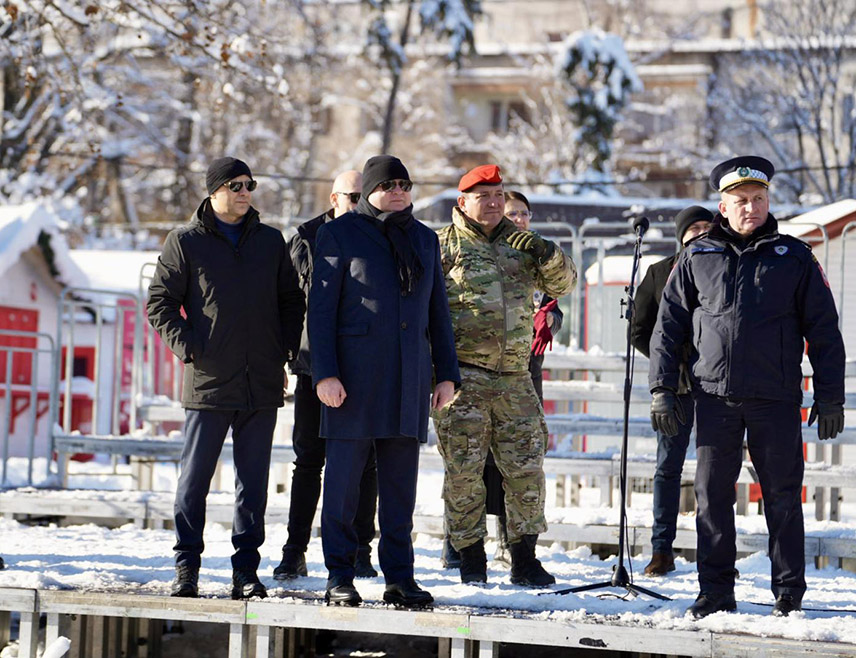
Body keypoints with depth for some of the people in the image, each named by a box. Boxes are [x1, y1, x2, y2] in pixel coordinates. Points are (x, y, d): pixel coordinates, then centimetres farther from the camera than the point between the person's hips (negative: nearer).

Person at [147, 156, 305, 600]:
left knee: (253, 481, 5)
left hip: (262, 384, 3)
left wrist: (286, 350, 7)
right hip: (208, 381, -3)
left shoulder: (270, 241, 12)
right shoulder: (185, 242, 3)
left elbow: (291, 301, 19)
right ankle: (186, 567, 7)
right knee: (195, 478, -1)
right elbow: (159, 302, 3)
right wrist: (186, 347, -7)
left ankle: (246, 570, 10)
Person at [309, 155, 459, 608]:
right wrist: (325, 372, -12)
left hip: (409, 377, 4)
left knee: (401, 482, 5)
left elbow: (437, 311, 19)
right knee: (344, 476, -3)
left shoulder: (424, 240, 16)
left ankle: (399, 576, 10)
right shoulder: (340, 234, 1)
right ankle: (339, 576, 3)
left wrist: (447, 373, 13)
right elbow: (321, 307, -3)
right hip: (355, 374, -4)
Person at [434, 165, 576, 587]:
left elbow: (562, 286, 19)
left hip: (514, 377, 4)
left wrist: (553, 260, -3)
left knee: (526, 468, 3)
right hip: (461, 374, -4)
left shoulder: (522, 246, 15)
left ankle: (524, 559, 13)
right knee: (464, 469, -2)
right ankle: (471, 559, 9)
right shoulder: (442, 245, 4)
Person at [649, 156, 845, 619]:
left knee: (783, 497, 2)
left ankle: (789, 594, 10)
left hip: (776, 399, -1)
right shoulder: (697, 258, 9)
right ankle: (716, 592, 11)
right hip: (715, 395, 1)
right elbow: (668, 324, 12)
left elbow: (823, 330, 7)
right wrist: (662, 388, 3)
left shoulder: (793, 257, 7)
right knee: (712, 496, 3)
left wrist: (830, 396, 1)